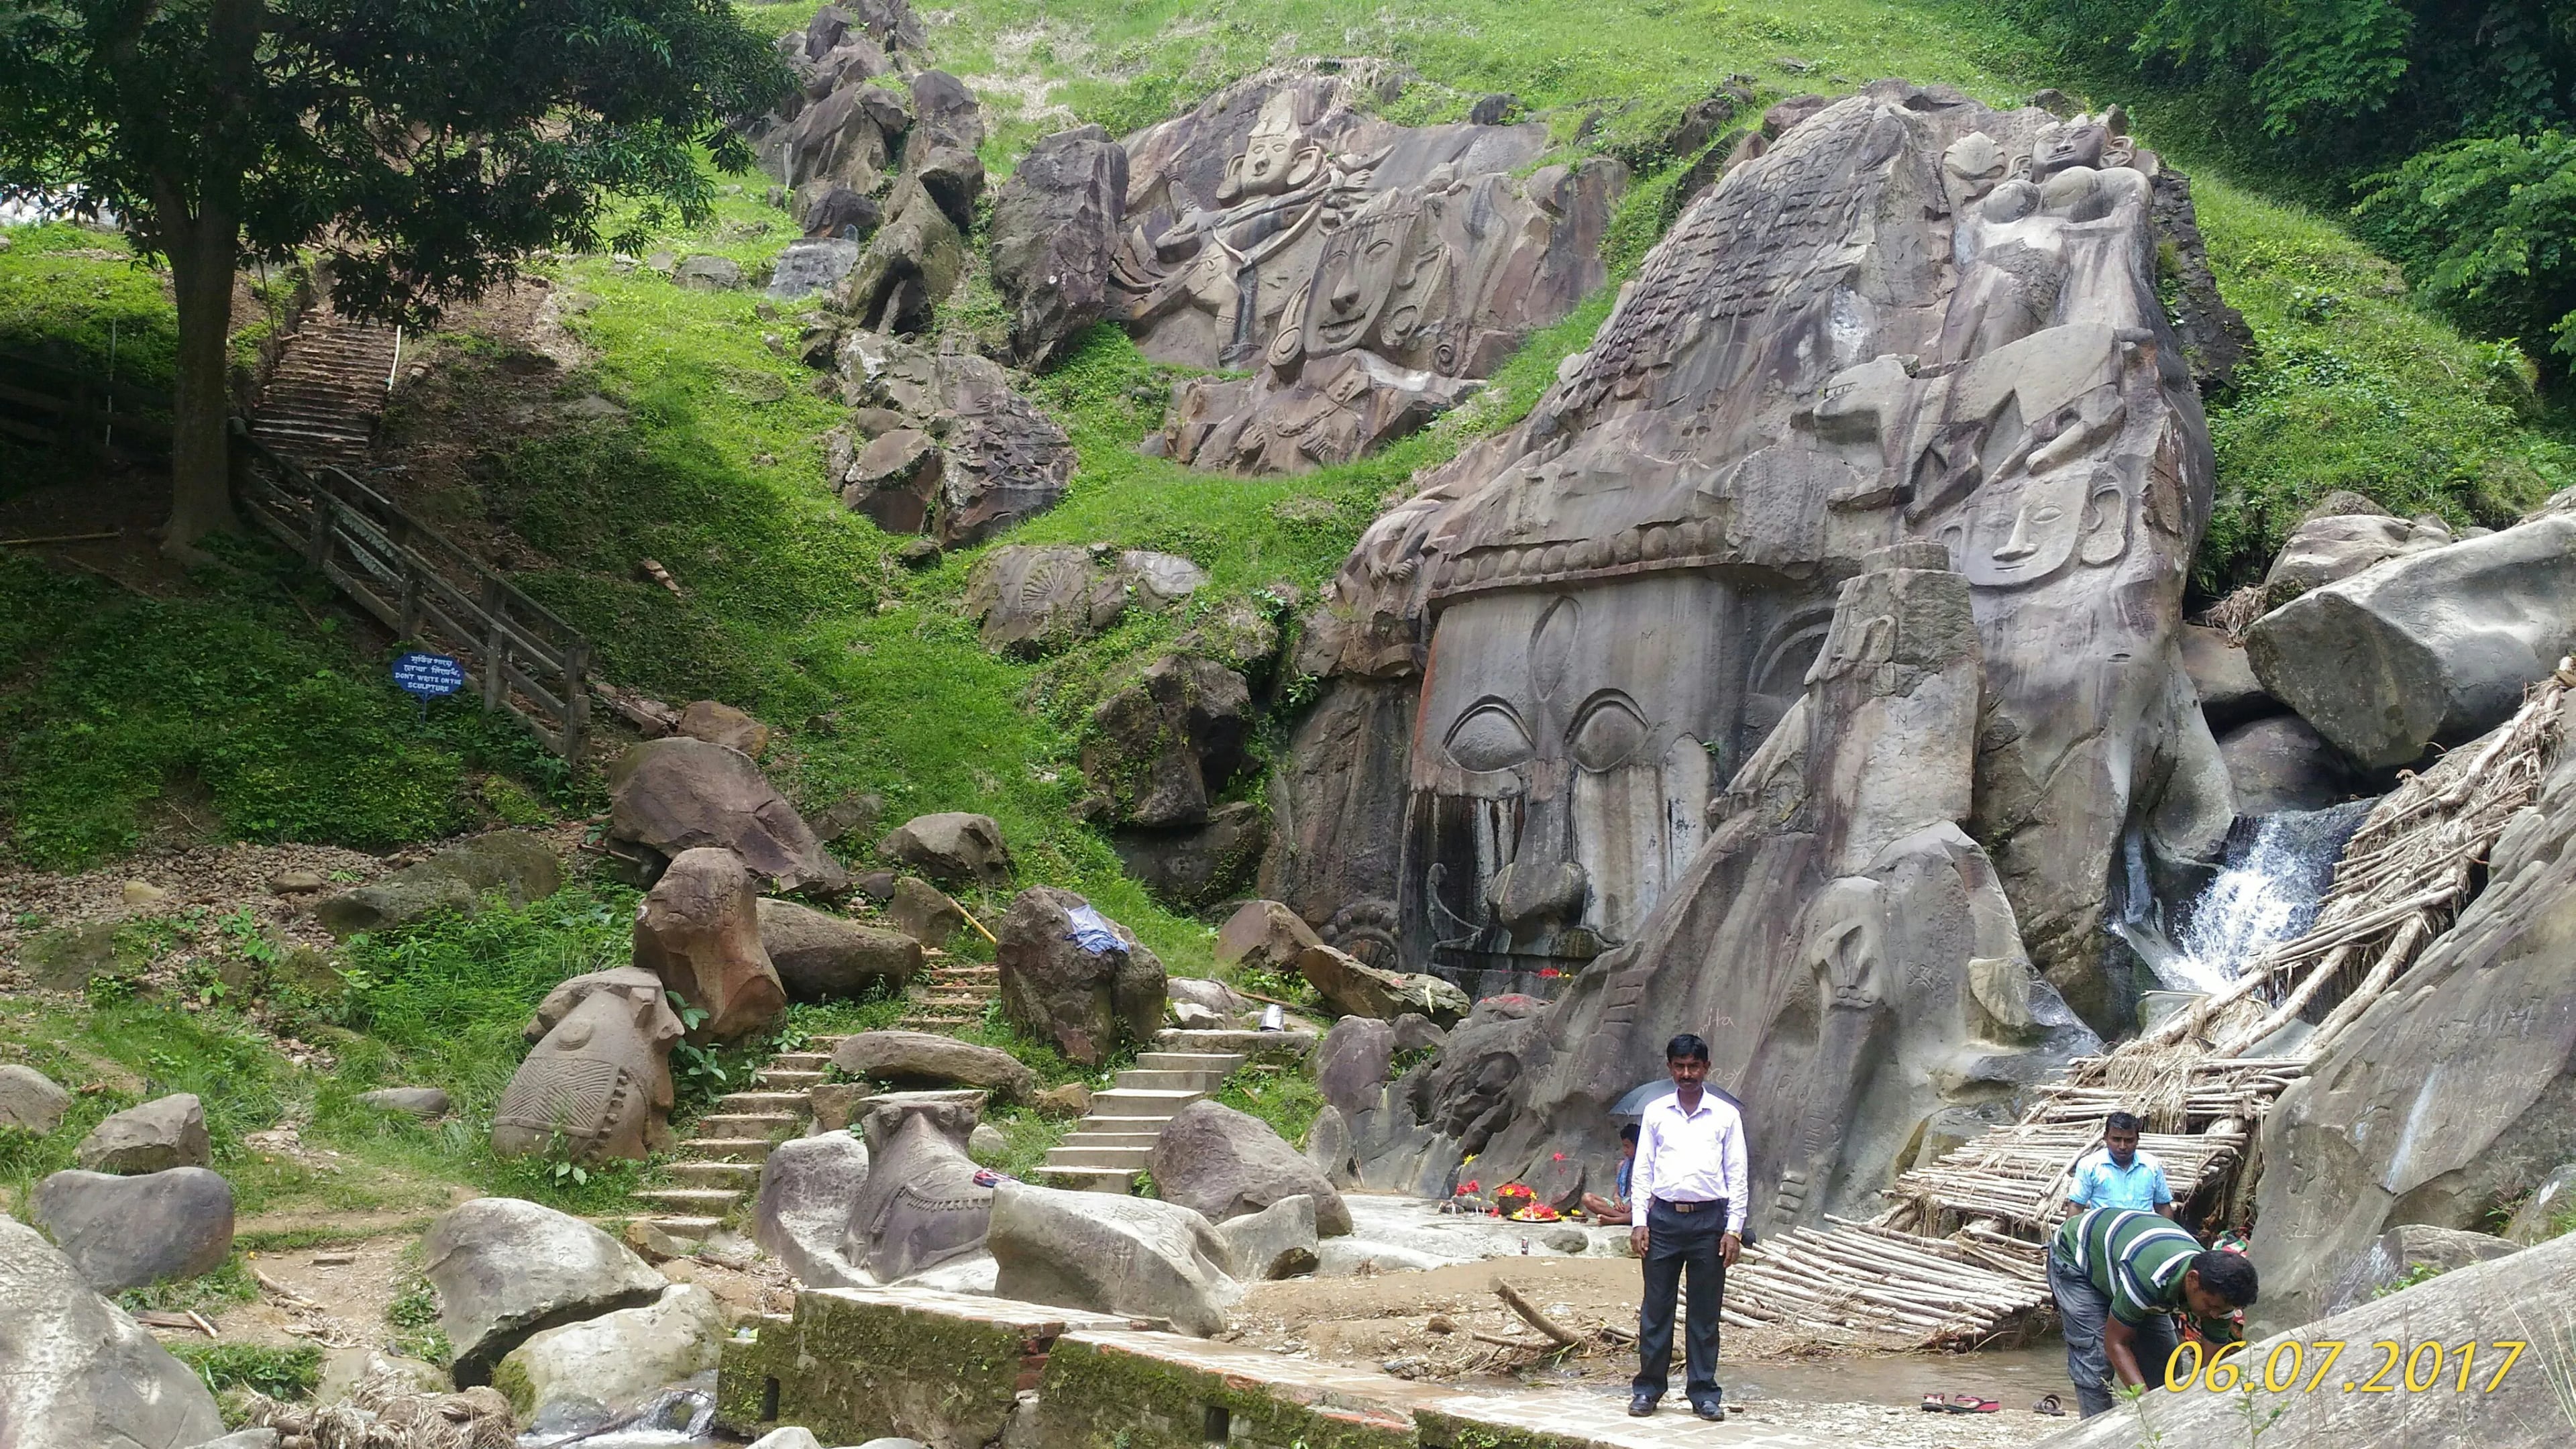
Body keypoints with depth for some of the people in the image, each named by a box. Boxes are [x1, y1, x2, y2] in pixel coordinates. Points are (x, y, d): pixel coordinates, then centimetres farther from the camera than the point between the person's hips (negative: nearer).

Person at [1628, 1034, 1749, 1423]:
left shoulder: (1726, 1116, 5)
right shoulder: (1656, 1113, 8)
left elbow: (1738, 1176, 4)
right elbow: (1642, 1171, 9)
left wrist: (1734, 1229, -3)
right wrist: (1639, 1221, 0)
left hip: (1709, 1220, -1)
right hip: (1664, 1218, 1)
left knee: (1705, 1312, 4)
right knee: (1655, 1308, 3)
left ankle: (1705, 1393, 11)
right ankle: (1648, 1387, 12)